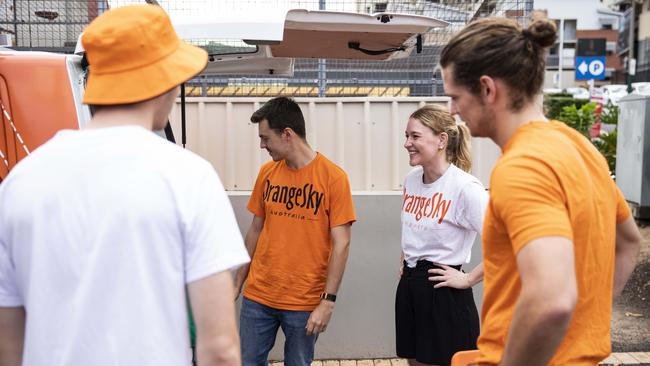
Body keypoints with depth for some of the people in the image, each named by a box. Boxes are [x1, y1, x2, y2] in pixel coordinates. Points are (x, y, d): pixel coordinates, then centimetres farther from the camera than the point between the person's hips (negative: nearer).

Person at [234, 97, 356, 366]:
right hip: (258, 296, 4)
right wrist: (238, 282, 12)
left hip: (305, 302, -4)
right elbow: (255, 230, 11)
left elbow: (341, 244, -11)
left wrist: (328, 301, -13)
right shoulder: (267, 173, 3)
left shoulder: (332, 177, -11)